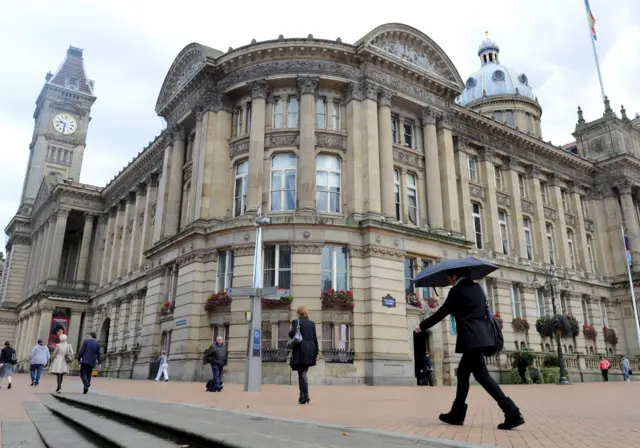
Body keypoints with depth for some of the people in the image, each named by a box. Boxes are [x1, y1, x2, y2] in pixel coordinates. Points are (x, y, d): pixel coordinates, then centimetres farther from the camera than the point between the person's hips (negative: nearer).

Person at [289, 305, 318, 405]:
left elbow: (292, 333, -19)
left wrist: (290, 332, 5)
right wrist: (316, 353, 12)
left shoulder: (296, 322, -3)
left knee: (302, 373, -3)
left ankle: (306, 396, -12)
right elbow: (315, 339, 9)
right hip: (310, 350, 5)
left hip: (300, 350, -5)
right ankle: (302, 395, 16)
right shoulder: (312, 323, 10)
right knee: (303, 372, 15)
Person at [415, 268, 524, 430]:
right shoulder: (477, 287, 14)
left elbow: (441, 313, -1)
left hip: (471, 338, -9)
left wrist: (422, 326, 11)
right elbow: (484, 310, 24)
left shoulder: (457, 291, -7)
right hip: (481, 335, 9)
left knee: (481, 375, -7)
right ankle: (457, 414, 19)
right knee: (463, 372, 15)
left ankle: (512, 413, -13)